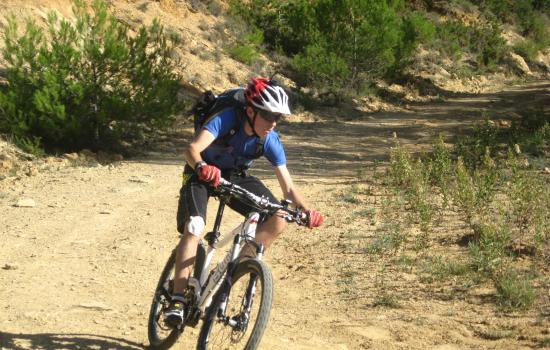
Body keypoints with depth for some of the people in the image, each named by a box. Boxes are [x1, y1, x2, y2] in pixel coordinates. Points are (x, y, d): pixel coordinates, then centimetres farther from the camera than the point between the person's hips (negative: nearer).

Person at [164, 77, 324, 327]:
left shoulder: (271, 142, -19)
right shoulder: (228, 119, -31)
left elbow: (288, 187, -17)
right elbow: (192, 149, -44)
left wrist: (305, 210, -37)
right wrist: (201, 166, -67)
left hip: (236, 177, 4)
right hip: (202, 173, -4)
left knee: (278, 218, -16)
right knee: (194, 227, -28)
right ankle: (177, 300, -26)